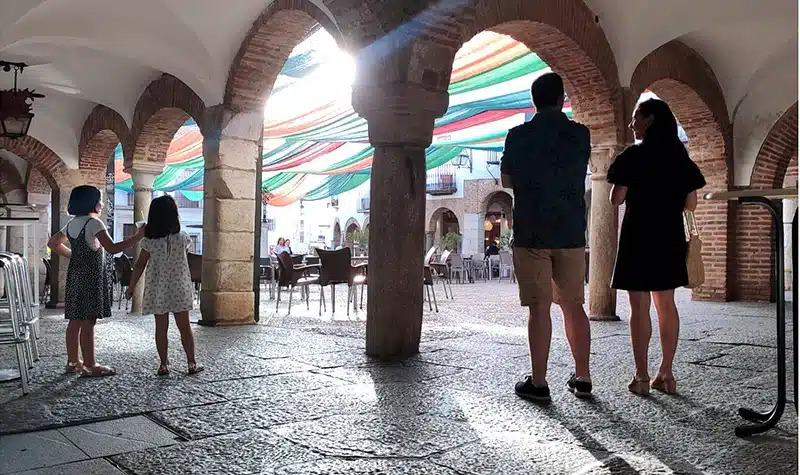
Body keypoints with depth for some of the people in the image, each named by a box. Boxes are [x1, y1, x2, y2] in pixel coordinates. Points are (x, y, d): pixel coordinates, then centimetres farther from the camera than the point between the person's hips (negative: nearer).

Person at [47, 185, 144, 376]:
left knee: (75, 320, 12)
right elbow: (112, 248, -22)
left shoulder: (72, 223, 13)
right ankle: (90, 365, -1)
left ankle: (73, 362, 19)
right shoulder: (93, 222, -13)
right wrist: (137, 237, -18)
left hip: (75, 275, 9)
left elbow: (53, 243, 24)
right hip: (91, 276, -9)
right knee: (88, 322, -6)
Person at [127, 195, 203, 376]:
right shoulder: (182, 238, -8)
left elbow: (139, 266, -5)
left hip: (158, 290, 0)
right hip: (178, 288, 0)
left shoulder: (149, 241, -8)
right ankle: (192, 363, 10)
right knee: (184, 327, 7)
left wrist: (131, 286, 6)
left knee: (161, 328, 8)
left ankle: (164, 365, 11)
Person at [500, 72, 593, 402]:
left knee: (539, 307, 0)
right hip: (571, 233, 3)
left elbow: (507, 181, 5)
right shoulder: (580, 135, 4)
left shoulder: (519, 136, -5)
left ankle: (538, 383, 5)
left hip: (531, 233, -3)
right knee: (573, 305, 12)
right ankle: (582, 378, 19)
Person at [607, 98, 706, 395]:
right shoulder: (680, 157, 7)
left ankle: (642, 377, 1)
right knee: (666, 305, 12)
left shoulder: (634, 155, -9)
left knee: (639, 307, -1)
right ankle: (666, 374, 15)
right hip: (670, 238, 6)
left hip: (639, 237, -6)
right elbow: (691, 204, 8)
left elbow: (616, 199, -10)